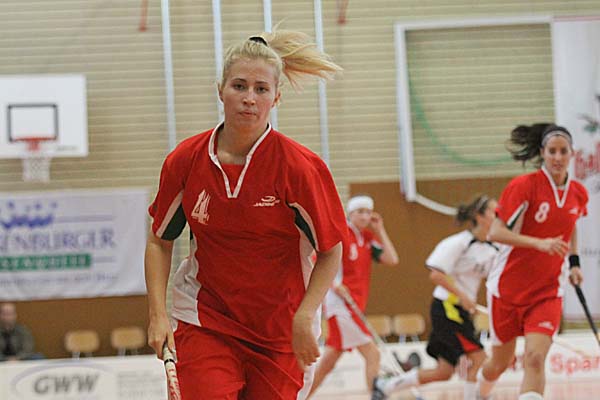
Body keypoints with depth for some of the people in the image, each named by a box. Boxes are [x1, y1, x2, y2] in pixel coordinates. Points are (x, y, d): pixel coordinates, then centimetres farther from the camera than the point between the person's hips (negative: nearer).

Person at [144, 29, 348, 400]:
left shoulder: (300, 167, -13)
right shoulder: (186, 160, -6)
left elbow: (331, 251, -4)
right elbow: (160, 240, 8)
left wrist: (304, 318, -16)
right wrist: (158, 314, -3)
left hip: (282, 332, 0)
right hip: (204, 323, 1)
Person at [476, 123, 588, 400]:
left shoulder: (578, 194, 1)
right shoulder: (524, 186, -15)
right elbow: (496, 232, -19)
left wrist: (574, 262, 14)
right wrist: (540, 243, -30)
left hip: (548, 291, 2)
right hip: (507, 287, -2)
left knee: (535, 359, -18)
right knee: (500, 363, 11)